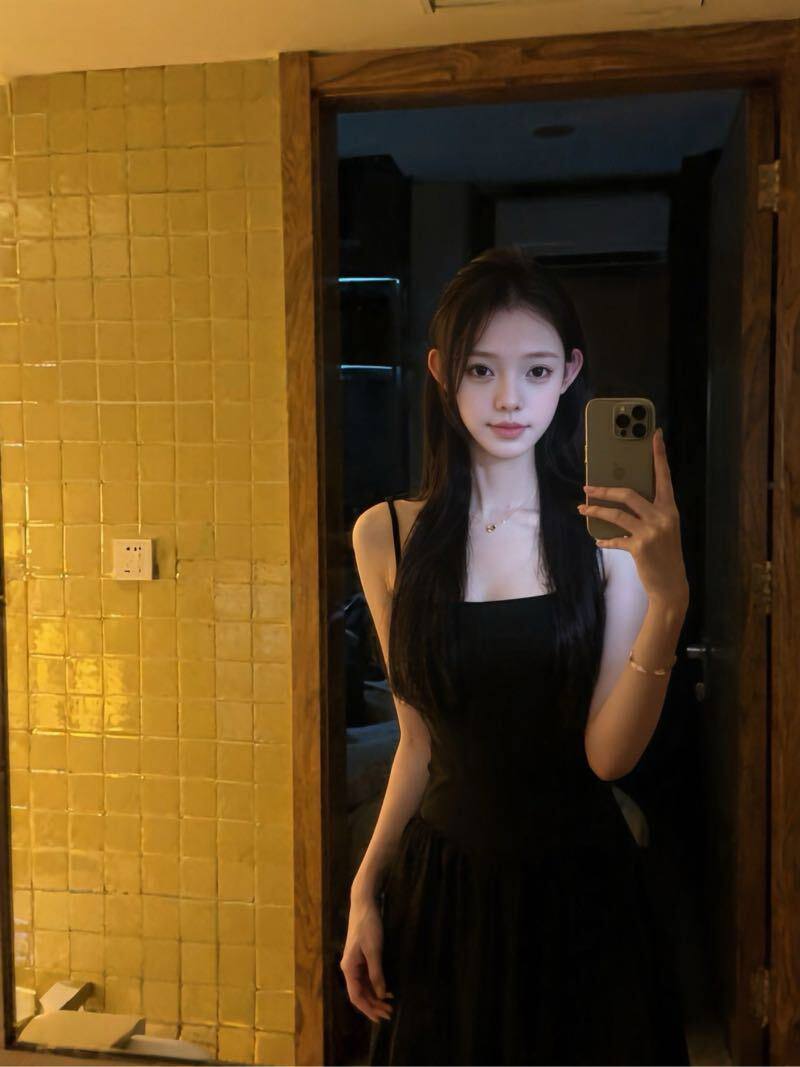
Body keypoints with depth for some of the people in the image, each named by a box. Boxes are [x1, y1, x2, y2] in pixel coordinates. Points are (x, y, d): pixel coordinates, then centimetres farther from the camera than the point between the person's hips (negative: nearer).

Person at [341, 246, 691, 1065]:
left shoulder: (609, 530, -9)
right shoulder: (387, 536, -4)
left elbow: (607, 753, -17)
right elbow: (420, 738, 4)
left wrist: (667, 597, -29)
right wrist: (365, 890, 4)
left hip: (577, 885, -1)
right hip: (442, 883, 2)